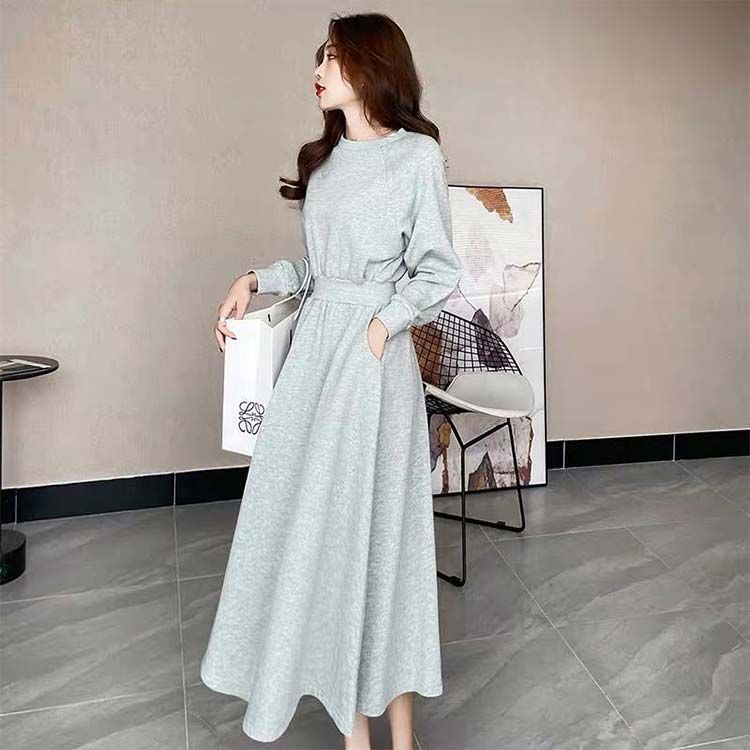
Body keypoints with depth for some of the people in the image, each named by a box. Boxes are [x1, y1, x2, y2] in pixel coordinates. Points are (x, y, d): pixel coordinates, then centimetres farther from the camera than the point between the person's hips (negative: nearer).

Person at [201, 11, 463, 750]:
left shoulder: (417, 155, -3)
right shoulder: (325, 158, 16)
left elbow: (438, 274, -4)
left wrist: (381, 326, -13)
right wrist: (256, 279, 6)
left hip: (373, 355, -6)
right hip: (313, 345, 7)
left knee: (376, 517, 0)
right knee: (314, 515, 7)